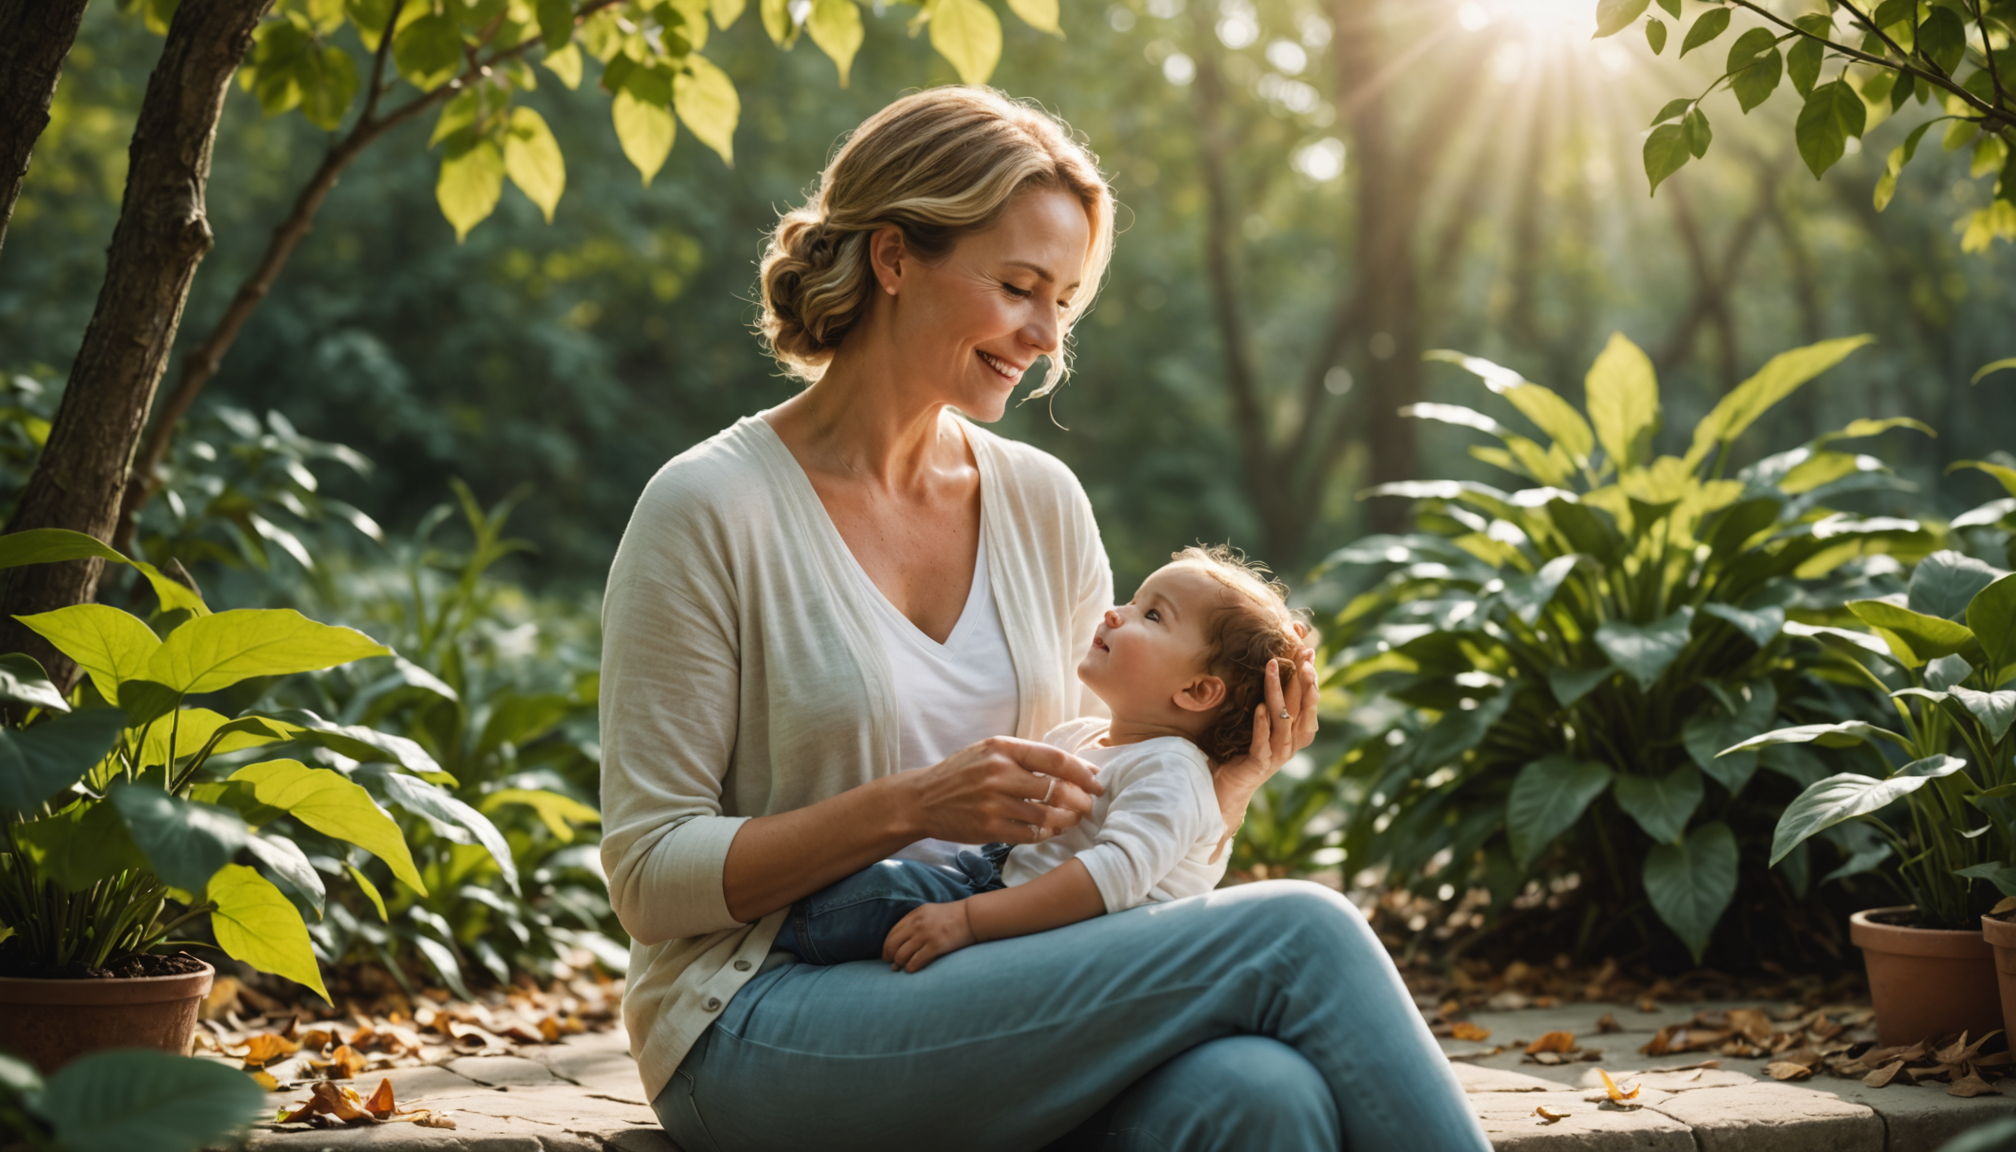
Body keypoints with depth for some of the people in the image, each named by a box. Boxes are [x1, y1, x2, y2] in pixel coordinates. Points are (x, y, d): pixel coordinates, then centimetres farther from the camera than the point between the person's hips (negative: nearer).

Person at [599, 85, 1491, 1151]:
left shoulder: (1042, 504, 12)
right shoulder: (711, 511, -6)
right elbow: (650, 875, -7)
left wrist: (1225, 778, -5)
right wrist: (908, 807, -20)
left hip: (990, 1003, 5)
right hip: (767, 1032, -5)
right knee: (1298, 936, -23)